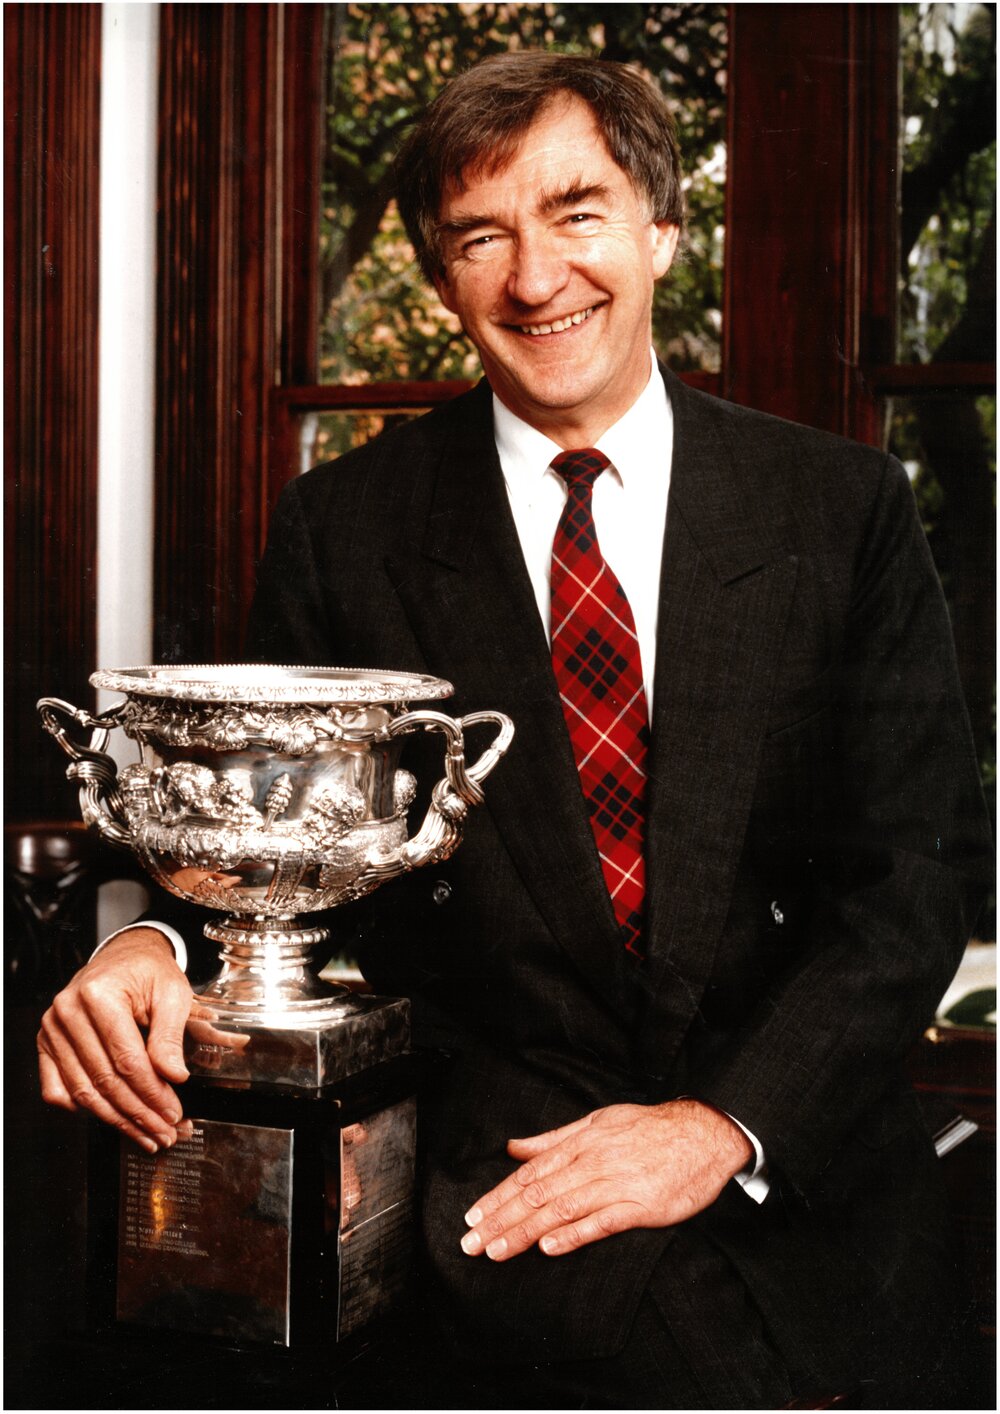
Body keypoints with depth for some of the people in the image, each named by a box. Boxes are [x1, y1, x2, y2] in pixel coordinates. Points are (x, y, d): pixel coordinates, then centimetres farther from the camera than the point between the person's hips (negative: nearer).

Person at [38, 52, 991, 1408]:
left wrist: (727, 1124, -14)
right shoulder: (345, 527, 4)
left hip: (798, 1157, 3)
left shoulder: (847, 508, 4)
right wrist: (157, 941, -18)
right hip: (490, 1140, -2)